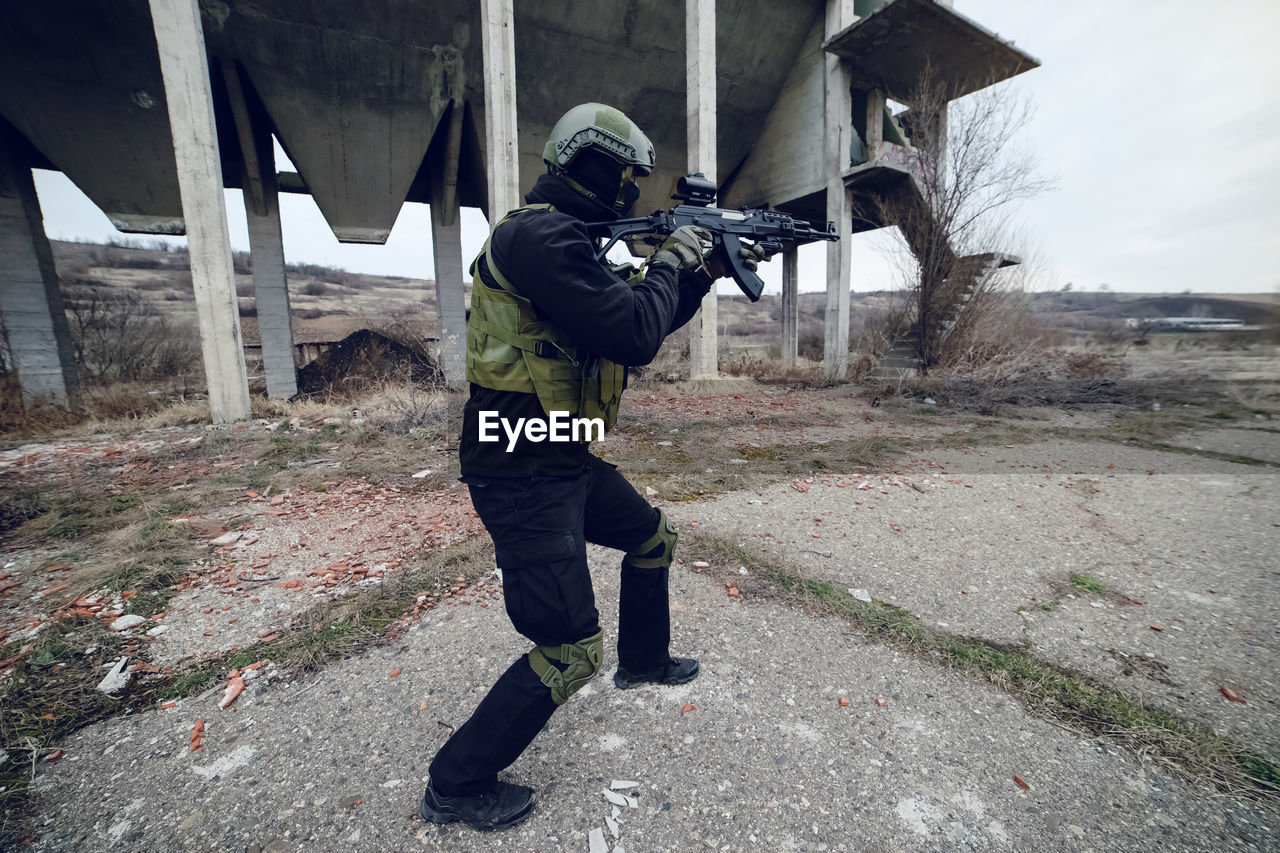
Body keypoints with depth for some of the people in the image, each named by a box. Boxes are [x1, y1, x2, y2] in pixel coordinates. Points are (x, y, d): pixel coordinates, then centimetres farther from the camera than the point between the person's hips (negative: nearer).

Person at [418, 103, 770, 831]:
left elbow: (646, 324, 21)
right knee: (572, 653, -1)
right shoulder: (541, 236, -18)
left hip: (568, 463, 10)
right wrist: (668, 261, -7)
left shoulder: (564, 238, 16)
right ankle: (458, 787, 22)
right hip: (524, 478, -10)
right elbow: (635, 337, -25)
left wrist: (707, 271, 15)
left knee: (655, 538, 24)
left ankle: (644, 659, 48)